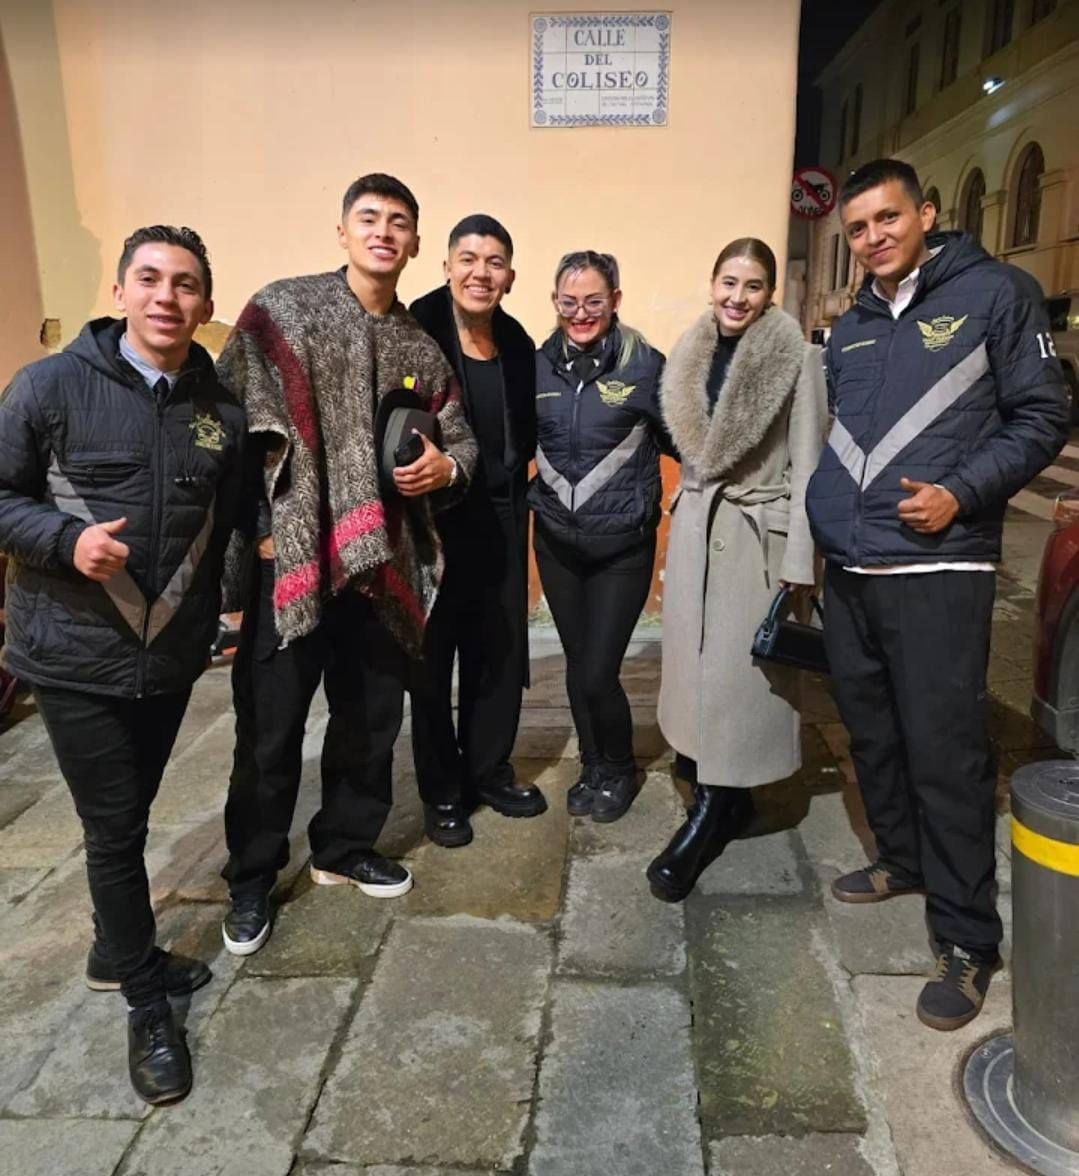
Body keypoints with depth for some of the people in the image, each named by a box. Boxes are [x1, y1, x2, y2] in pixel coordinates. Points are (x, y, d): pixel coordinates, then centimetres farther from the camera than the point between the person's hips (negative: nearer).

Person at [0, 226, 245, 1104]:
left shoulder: (221, 410, 2)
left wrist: (219, 620, 9)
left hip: (170, 657, 4)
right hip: (74, 655, -4)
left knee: (130, 817, 19)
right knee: (114, 828, 2)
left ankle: (116, 954, 43)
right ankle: (148, 1006, 21)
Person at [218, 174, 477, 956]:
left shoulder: (421, 347, 11)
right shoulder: (280, 310, -2)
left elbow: (461, 439, 16)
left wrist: (444, 466, -7)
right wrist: (254, 527, -11)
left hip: (384, 562, 5)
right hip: (291, 557, -4)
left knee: (373, 716, 14)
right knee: (271, 728, 4)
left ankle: (345, 847, 37)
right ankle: (251, 878, 26)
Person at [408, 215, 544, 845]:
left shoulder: (517, 343, 6)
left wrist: (515, 492, 6)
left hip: (501, 520, 5)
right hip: (435, 519, -5)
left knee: (501, 651, 13)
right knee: (433, 656, 6)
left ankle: (489, 770, 32)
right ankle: (442, 791, 22)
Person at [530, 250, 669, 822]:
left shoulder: (645, 365, -8)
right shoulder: (538, 365, 3)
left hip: (622, 546, -3)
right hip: (556, 543, 4)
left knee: (597, 675, -4)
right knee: (577, 667, 13)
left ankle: (618, 770, 25)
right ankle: (593, 767, 36)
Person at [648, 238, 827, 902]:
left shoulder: (796, 358, -9)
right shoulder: (693, 354, 8)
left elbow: (808, 465, -10)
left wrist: (799, 563, -13)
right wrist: (686, 513, 14)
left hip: (758, 532, -6)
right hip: (695, 526, 6)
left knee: (738, 674, -2)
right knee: (698, 664, 10)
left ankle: (706, 823, 9)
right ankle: (727, 799, 28)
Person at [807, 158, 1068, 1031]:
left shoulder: (995, 293, 0)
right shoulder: (851, 329, 17)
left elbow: (1043, 417, -3)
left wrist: (960, 493, -15)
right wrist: (819, 519, 14)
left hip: (938, 571, -6)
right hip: (849, 572, 6)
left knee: (944, 751, -5)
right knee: (872, 734, 14)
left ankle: (968, 942, 8)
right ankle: (901, 861, 35)